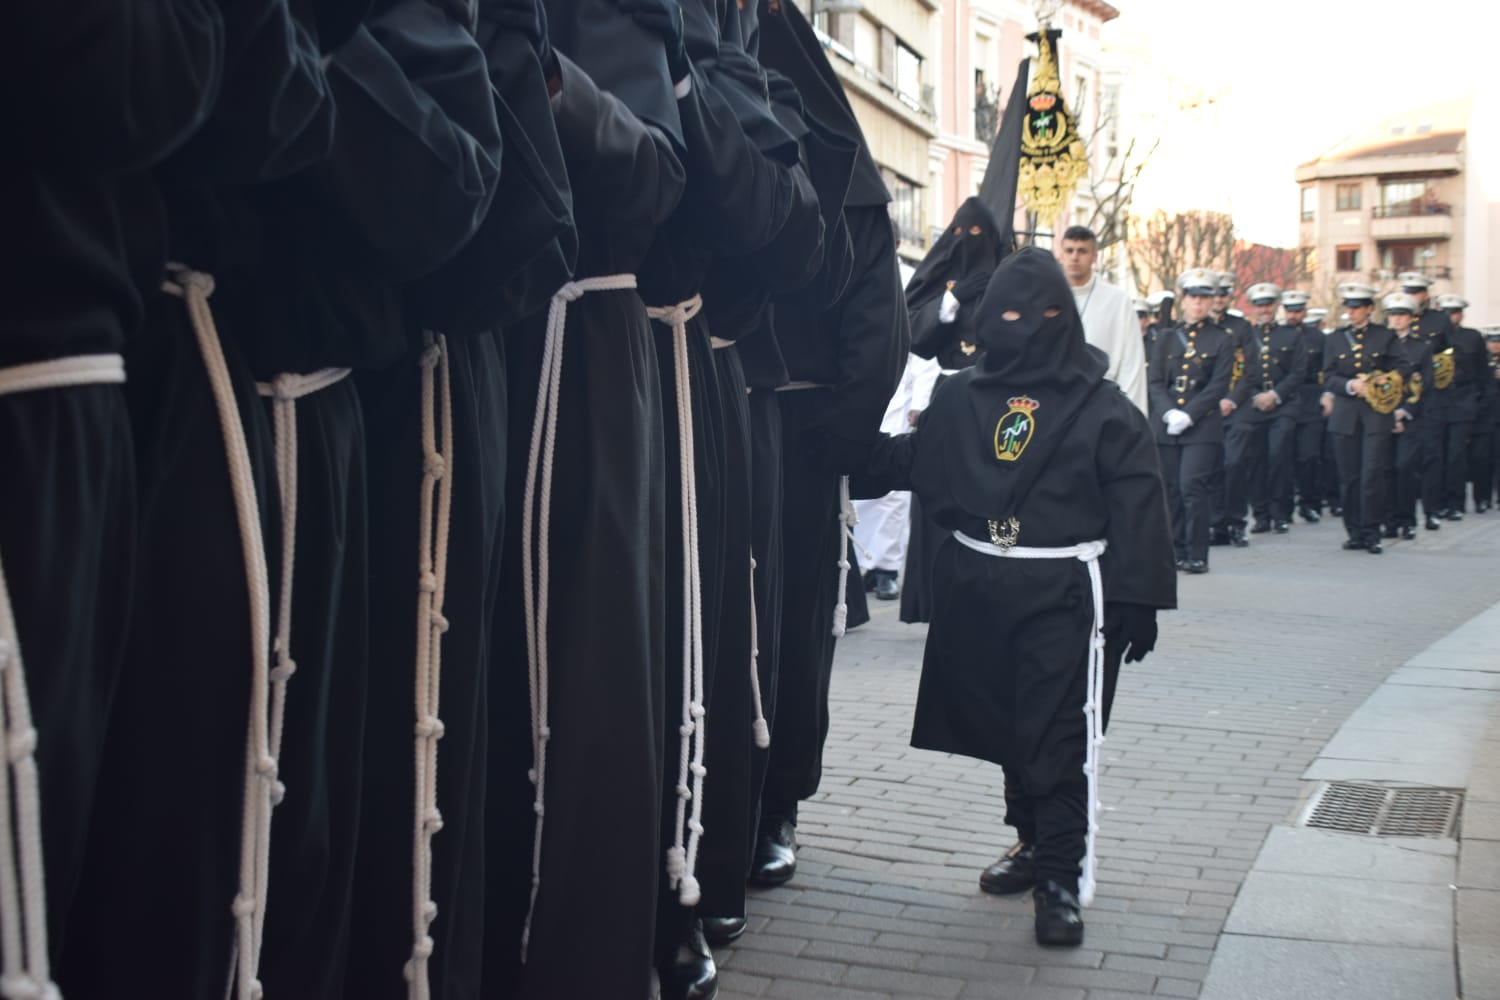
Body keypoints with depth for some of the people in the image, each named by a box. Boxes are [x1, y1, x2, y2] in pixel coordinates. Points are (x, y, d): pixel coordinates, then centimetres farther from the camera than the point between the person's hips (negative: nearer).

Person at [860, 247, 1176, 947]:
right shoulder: (960, 397, 7)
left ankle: (1062, 877, 4)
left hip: (1063, 593, -4)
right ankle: (1033, 840, 33)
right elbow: (913, 464, 14)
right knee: (1003, 723, 15)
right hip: (975, 586, 5)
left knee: (1060, 733, -4)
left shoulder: (1101, 408, -4)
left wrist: (1136, 602, -11)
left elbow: (1137, 510, -6)